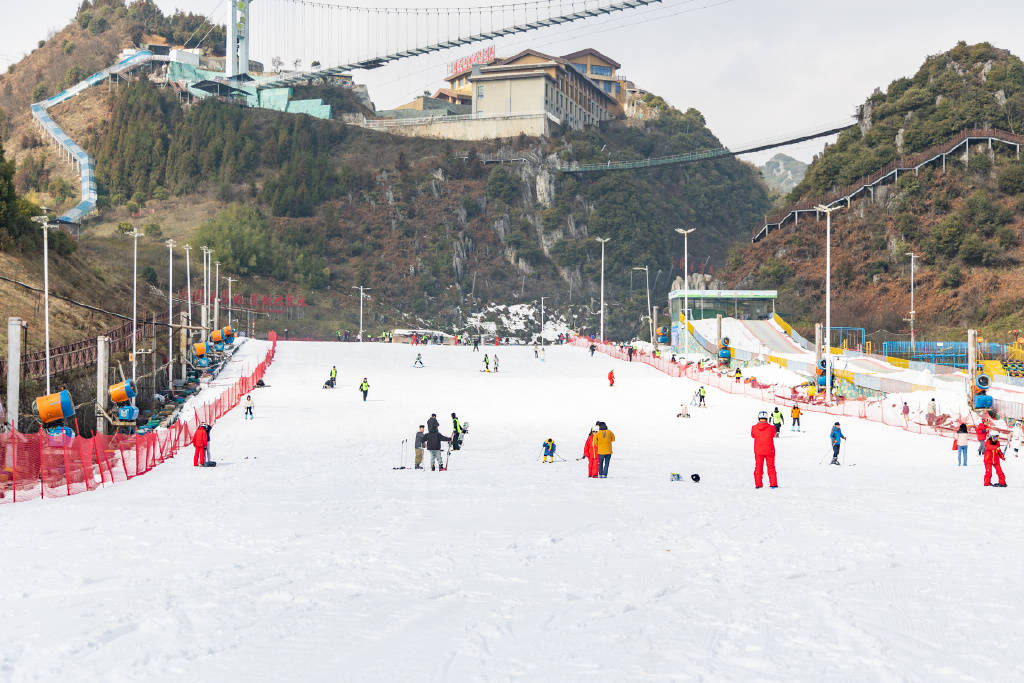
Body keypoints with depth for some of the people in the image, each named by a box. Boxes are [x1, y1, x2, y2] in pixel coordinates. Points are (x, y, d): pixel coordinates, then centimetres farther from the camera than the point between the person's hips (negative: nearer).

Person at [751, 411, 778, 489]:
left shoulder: (754, 428, -11)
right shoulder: (771, 428, -14)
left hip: (758, 451, 1)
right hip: (769, 451, -1)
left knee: (758, 467, 12)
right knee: (771, 467, 11)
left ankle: (758, 484, 9)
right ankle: (773, 484, 10)